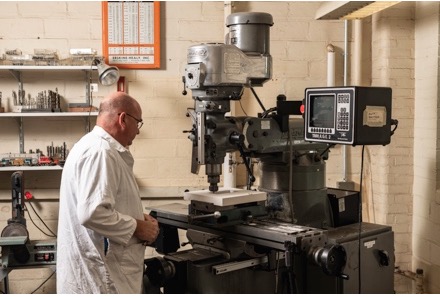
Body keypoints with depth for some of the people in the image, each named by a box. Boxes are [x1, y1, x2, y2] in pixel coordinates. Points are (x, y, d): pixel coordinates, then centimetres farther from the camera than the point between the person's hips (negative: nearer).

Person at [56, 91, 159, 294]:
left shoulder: (98, 147, 15)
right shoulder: (100, 151, -20)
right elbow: (93, 212, -30)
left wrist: (137, 217, 9)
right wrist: (137, 227, -17)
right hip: (98, 272, -10)